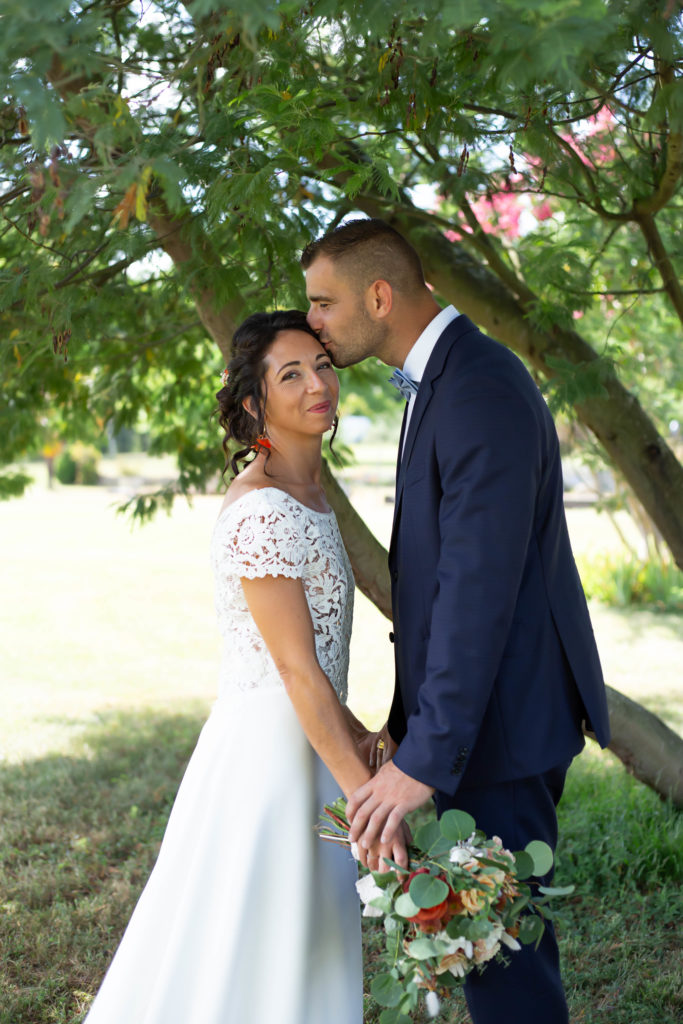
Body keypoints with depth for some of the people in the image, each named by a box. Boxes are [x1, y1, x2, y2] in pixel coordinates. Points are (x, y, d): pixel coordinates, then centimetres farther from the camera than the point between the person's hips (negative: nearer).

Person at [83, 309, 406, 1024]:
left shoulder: (307, 490, 9)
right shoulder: (262, 512, -21)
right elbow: (297, 672, -22)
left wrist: (358, 738, 16)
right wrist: (369, 799, -20)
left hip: (308, 745, 9)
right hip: (270, 755, -9)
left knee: (305, 957, 18)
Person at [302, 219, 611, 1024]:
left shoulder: (482, 390, -20)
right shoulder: (443, 380, 12)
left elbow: (479, 588, -26)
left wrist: (427, 757, -25)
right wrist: (411, 716, 15)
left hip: (499, 718, -10)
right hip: (474, 709, 10)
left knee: (496, 938, 0)